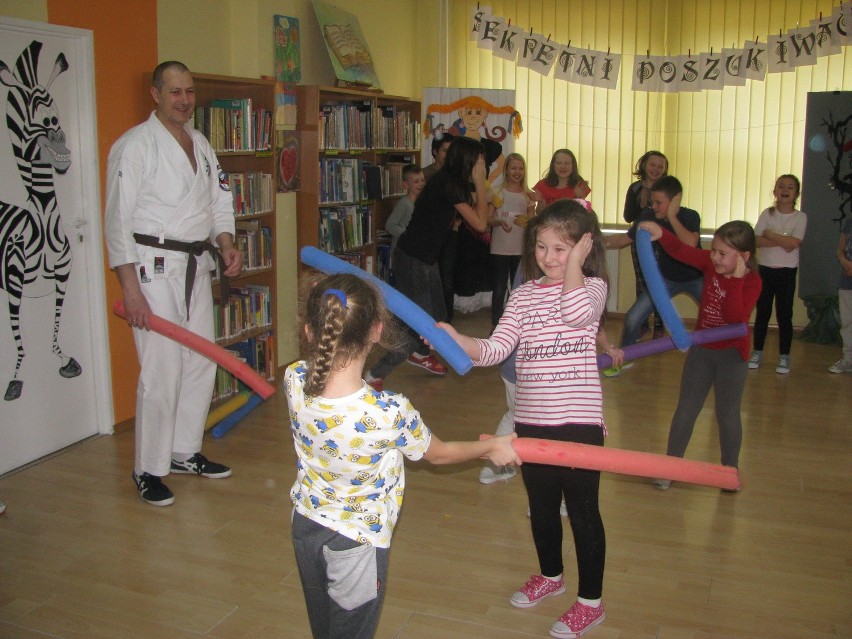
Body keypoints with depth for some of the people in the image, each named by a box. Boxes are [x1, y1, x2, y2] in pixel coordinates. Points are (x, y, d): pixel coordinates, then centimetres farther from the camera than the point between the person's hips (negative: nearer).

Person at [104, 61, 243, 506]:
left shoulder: (201, 145, 14)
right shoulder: (134, 145, -8)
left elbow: (218, 202, 17)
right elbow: (118, 220, -12)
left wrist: (226, 245, -3)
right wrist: (130, 288, -17)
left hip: (196, 266, 8)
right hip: (155, 268, -7)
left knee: (201, 364, 12)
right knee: (162, 372, -8)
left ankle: (185, 452, 28)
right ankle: (149, 470, 7)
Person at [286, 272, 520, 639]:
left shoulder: (295, 380, -22)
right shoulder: (389, 414, -32)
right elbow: (438, 454, -11)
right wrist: (492, 447, 6)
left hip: (305, 525, 5)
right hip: (356, 541, -5)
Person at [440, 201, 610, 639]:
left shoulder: (592, 286, -5)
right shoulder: (524, 294, 6)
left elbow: (577, 312, -31)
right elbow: (496, 349, -5)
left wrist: (574, 261, -19)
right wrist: (455, 340, -22)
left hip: (579, 421, -5)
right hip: (531, 421, 5)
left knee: (583, 509, 8)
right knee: (541, 505, 21)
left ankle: (590, 601, 26)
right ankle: (550, 576, 46)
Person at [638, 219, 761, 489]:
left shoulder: (751, 282, -19)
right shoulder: (711, 262, -9)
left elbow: (736, 318, -33)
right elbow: (681, 251, -15)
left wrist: (736, 280, -36)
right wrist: (661, 234, -34)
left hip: (731, 353, -4)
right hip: (701, 348, 4)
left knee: (727, 414, 8)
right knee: (686, 409, 9)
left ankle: (730, 469, 27)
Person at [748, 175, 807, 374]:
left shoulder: (800, 217, -3)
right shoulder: (767, 213, 2)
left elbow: (793, 244, -17)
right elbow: (756, 241, -9)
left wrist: (769, 234, -11)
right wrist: (782, 241, -17)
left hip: (787, 272, -2)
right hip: (765, 270, 2)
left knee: (784, 314, 2)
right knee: (762, 312, 8)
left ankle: (784, 357, 11)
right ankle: (757, 352, 19)